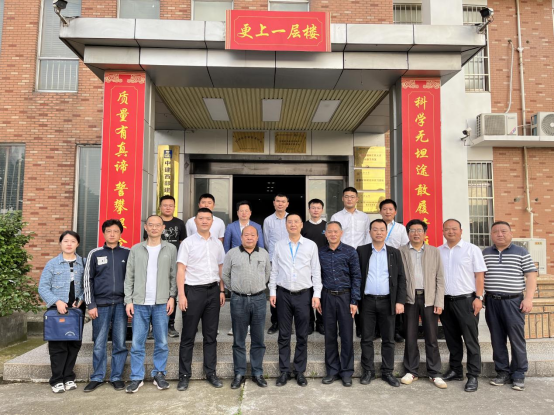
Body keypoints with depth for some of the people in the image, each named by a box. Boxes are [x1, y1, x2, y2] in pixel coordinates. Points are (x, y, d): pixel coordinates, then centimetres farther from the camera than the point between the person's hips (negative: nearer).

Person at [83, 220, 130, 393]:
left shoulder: (127, 253, 6)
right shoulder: (95, 254, 6)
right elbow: (88, 280, 6)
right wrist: (91, 305, -1)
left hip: (120, 304, 0)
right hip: (101, 304, 0)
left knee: (120, 343, 5)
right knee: (99, 344, 5)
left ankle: (117, 377, 16)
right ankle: (97, 377, 18)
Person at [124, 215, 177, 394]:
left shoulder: (170, 249, 5)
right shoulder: (136, 249, 8)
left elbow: (174, 275, 4)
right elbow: (129, 277, 6)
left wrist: (172, 297, -4)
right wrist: (128, 300, 0)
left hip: (162, 303, 0)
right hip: (140, 303, 1)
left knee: (162, 342, 6)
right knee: (137, 343, 4)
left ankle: (159, 374, 20)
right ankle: (137, 377, 15)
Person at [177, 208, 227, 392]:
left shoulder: (217, 243, 9)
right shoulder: (188, 243, -3)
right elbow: (181, 270, -6)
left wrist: (222, 290, 7)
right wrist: (181, 295, -12)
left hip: (213, 290, 4)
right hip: (193, 290, -3)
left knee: (211, 335, 11)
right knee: (188, 336, 4)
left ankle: (211, 373, 22)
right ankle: (184, 375, 16)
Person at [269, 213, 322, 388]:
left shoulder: (311, 245, 0)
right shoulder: (279, 245, 4)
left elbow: (316, 271, 1)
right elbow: (274, 270, 7)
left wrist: (316, 295, -3)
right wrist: (272, 292, 2)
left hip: (303, 294, -1)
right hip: (283, 294, 1)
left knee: (302, 336, 7)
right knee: (284, 335, 8)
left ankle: (300, 371, 21)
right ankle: (284, 371, 20)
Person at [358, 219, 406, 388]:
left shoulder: (395, 253, 7)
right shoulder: (361, 251, 4)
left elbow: (401, 278, 5)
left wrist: (400, 301, -3)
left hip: (388, 301, 1)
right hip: (367, 301, -1)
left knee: (389, 339, 7)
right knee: (367, 338, 6)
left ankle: (387, 372, 19)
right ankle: (368, 371, 18)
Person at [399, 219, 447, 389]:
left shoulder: (434, 251, 7)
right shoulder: (400, 251, 3)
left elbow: (440, 278, 4)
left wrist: (439, 302, -2)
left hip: (429, 298, 1)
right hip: (409, 298, 0)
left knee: (432, 338, 4)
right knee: (410, 337, 7)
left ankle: (435, 373, 16)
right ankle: (412, 372, 19)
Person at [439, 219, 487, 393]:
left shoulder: (472, 249, -2)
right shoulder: (438, 251, 9)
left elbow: (479, 275, -4)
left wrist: (478, 297, -12)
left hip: (466, 300, -4)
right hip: (445, 301, 4)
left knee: (471, 340, 1)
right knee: (452, 339, 14)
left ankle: (473, 376, 10)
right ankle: (456, 371, 27)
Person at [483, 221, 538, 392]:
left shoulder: (521, 253, 1)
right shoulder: (485, 254, 9)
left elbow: (531, 276, -1)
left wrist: (528, 298, -10)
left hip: (513, 301, -3)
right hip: (492, 302, 3)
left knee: (517, 339, 0)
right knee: (497, 339, 8)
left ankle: (518, 375, 12)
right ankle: (503, 372, 18)